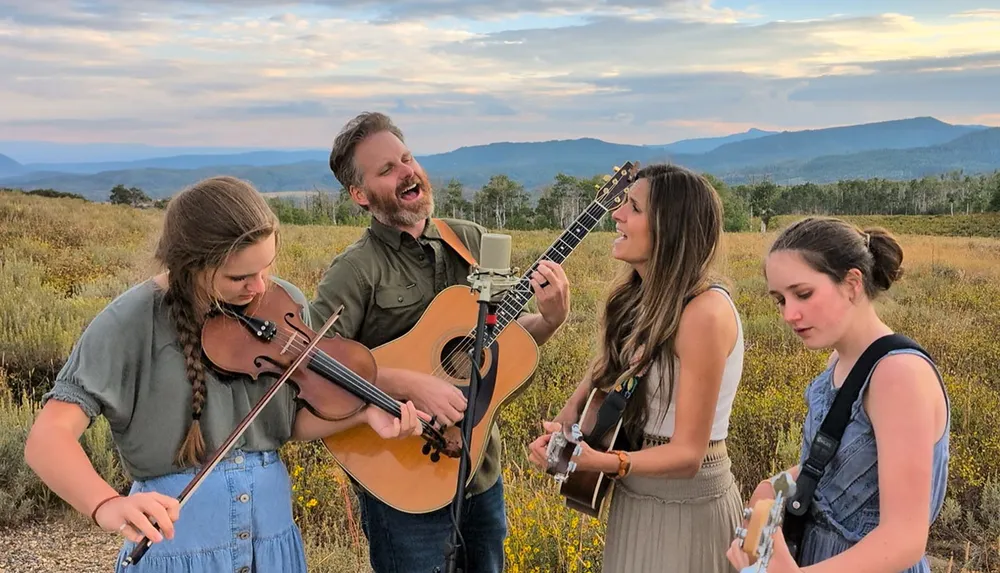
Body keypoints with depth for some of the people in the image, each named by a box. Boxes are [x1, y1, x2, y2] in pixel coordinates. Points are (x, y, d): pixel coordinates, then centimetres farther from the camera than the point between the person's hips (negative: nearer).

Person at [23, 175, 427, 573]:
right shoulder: (133, 321, -16)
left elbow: (293, 421, 2)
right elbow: (46, 438, -23)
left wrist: (364, 413, -17)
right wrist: (107, 506, -41)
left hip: (272, 528, 4)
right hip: (176, 535, -3)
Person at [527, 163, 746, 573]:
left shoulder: (705, 312, -24)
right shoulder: (637, 295, 0)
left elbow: (687, 453, -23)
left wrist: (599, 462, -37)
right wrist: (561, 427, -12)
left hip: (686, 503, -7)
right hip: (632, 497, 7)